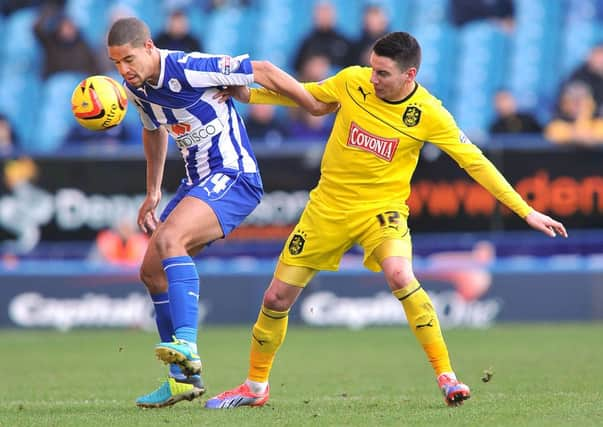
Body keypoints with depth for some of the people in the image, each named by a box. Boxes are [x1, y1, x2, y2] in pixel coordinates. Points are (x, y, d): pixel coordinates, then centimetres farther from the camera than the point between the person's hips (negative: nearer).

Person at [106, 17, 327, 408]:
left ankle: (187, 345, -39)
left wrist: (321, 108, -9)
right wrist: (152, 194, 26)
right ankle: (184, 378, 11)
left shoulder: (190, 69, -20)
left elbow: (264, 71, -15)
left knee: (168, 240, -31)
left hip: (233, 177, -9)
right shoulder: (137, 87, 5)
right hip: (199, 182, 9)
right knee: (152, 271, 4)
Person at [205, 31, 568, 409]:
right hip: (329, 206, 3)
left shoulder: (427, 114, -16)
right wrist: (249, 95, -3)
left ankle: (446, 375, -24)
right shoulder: (352, 81, -10)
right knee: (277, 298, 4)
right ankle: (255, 387, 27)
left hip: (382, 208, -3)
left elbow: (474, 162, -11)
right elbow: (305, 95, 9)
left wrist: (526, 212, -12)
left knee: (400, 276, -33)